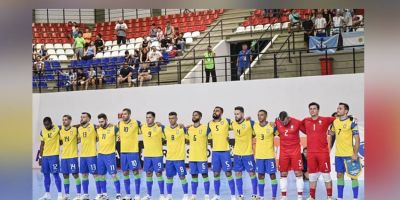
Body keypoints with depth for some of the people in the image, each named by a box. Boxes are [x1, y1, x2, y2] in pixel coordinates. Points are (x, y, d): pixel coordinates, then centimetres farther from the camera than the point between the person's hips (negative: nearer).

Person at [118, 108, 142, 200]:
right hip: (123, 151, 5)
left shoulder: (136, 123, -8)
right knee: (125, 173, 8)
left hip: (133, 151, -5)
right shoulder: (119, 123, 5)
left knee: (135, 172, -1)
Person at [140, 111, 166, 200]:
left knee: (159, 174, -2)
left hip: (157, 155, -4)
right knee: (148, 174, 9)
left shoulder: (160, 127, -8)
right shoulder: (142, 127, 2)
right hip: (147, 155, 4)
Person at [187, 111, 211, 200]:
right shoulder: (189, 129, 9)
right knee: (194, 176, 9)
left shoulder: (205, 128, -5)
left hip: (202, 157, -4)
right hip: (192, 157, 4)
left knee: (204, 175, -2)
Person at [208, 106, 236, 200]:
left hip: (225, 151, -3)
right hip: (215, 152, 4)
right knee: (216, 174, 7)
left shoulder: (227, 121, -4)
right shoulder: (210, 124, 6)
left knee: (228, 173, -3)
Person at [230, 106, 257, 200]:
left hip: (248, 153, -4)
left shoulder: (250, 123, -11)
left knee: (252, 173, 2)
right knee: (237, 173, 6)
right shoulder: (233, 124, 2)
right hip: (237, 153, 4)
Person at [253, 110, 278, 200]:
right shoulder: (255, 126, 3)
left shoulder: (272, 126, -9)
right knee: (260, 176, 10)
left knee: (272, 175, 1)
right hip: (259, 155, 4)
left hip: (270, 155, -4)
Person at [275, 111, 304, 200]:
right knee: (283, 174, 6)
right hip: (283, 151, 3)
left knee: (298, 173, -2)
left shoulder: (297, 123, -11)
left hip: (295, 151, -3)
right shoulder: (277, 122, -4)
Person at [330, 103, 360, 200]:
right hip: (338, 154, 6)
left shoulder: (351, 122, -10)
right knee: (339, 175, 10)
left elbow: (357, 139, -11)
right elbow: (331, 133, 21)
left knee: (353, 176, 0)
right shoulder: (335, 122, 7)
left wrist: (355, 154, -15)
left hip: (349, 154, -6)